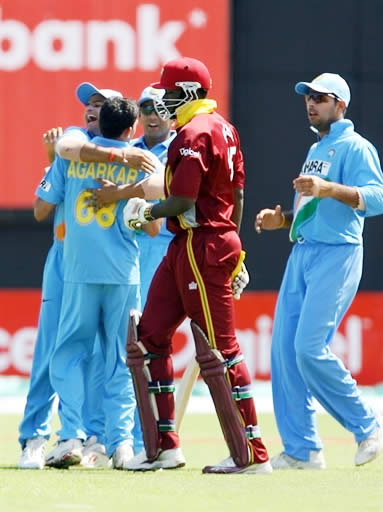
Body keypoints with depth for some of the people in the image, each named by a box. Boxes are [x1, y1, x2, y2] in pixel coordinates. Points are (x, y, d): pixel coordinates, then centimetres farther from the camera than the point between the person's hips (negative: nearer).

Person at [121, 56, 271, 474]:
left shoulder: (194, 134, -15)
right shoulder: (224, 129, 16)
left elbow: (183, 201, -21)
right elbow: (236, 195, 19)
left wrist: (147, 213, -3)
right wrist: (232, 252, 23)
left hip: (200, 247, -11)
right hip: (184, 249, 11)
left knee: (218, 351, -7)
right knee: (147, 338, 11)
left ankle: (252, 453, -4)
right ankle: (163, 447, 12)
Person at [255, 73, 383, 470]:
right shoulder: (315, 151, 22)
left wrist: (327, 188, -32)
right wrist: (281, 220, 10)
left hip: (336, 255, -9)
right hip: (301, 254, 9)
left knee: (310, 348, -17)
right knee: (284, 350, 1)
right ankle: (301, 450, 5)